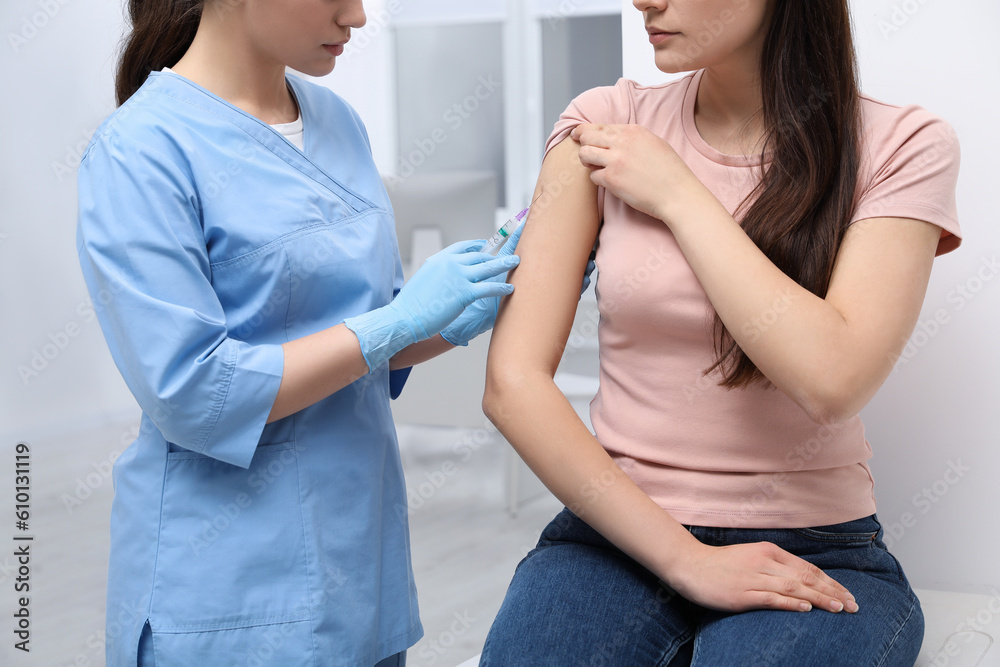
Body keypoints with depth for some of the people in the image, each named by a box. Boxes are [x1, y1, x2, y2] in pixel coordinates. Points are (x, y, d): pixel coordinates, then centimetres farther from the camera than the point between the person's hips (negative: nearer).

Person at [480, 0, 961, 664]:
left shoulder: (902, 145, -3)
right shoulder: (608, 125, 0)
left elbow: (832, 382, -20)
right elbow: (513, 382, -7)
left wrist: (678, 196, -12)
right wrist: (687, 560, -13)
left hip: (815, 554, -1)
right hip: (617, 531, 2)